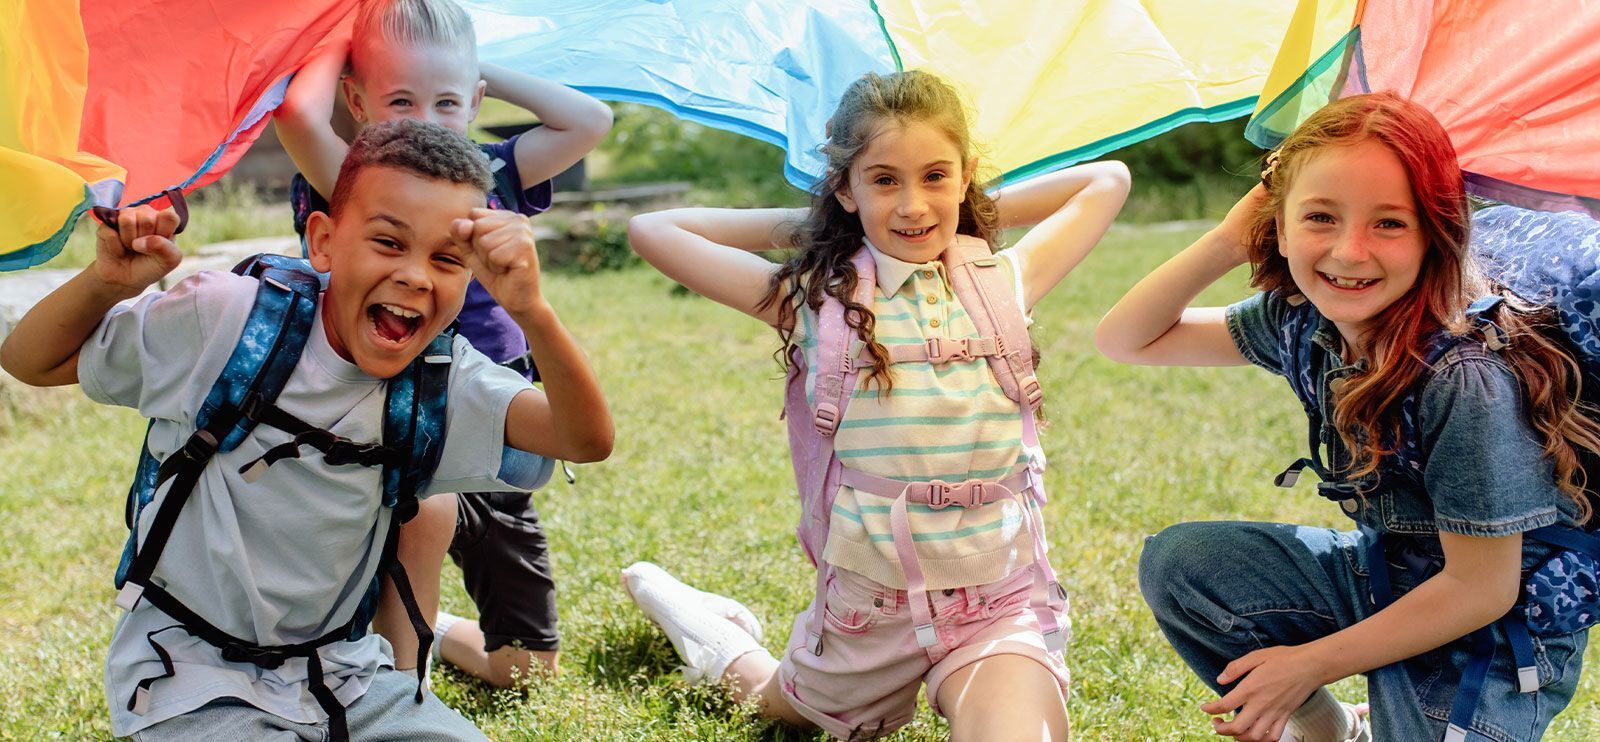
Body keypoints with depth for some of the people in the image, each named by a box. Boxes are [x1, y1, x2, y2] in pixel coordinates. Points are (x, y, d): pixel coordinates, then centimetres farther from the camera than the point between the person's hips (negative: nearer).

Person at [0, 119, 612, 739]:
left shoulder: (444, 383, -6)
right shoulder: (222, 321, -13)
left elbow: (586, 440, -21)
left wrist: (531, 311, -37)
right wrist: (106, 283, -22)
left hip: (343, 671, 3)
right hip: (193, 678, -3)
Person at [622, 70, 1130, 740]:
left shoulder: (1004, 280, 1)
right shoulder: (814, 299, -3)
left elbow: (1108, 179, 15)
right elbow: (650, 230, -2)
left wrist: (978, 212, 10)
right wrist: (804, 227, 4)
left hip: (999, 604, -1)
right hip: (865, 608, 1)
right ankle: (726, 646, 56)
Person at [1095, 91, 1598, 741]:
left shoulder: (1464, 379, -30)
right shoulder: (1299, 321, -9)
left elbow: (1480, 589, -23)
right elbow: (1125, 340, 0)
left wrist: (1311, 663, -16)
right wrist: (1226, 241, -15)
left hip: (1494, 632, -7)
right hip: (1387, 573, 7)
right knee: (1174, 562, -1)